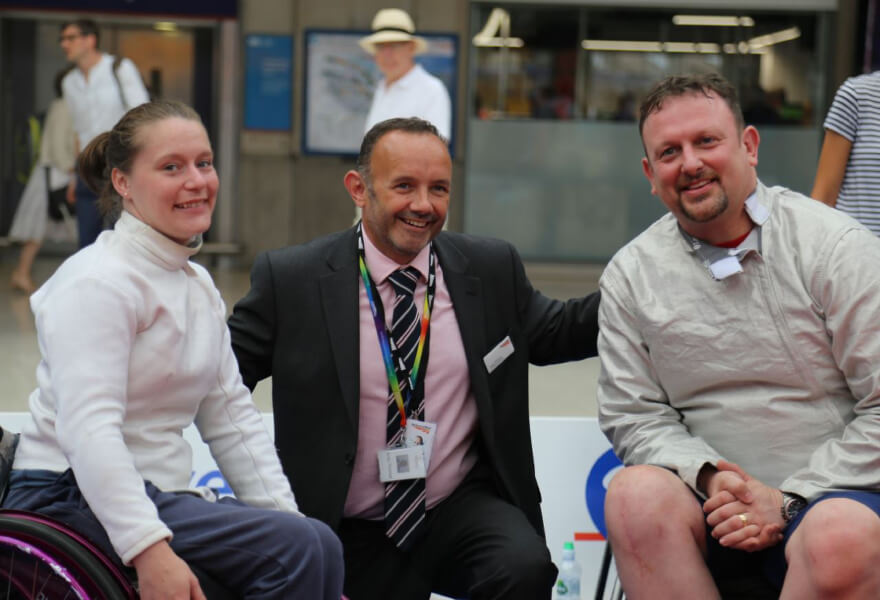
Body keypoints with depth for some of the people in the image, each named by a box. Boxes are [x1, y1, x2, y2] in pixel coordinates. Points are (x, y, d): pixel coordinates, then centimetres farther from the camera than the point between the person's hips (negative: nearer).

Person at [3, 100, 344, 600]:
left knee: (318, 546, -10)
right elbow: (88, 429, -24)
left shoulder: (199, 286, 15)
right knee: (300, 548, -21)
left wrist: (286, 514, 2)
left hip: (158, 496, 9)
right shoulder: (98, 282, -14)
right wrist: (151, 550, -33)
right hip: (75, 500, -8)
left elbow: (232, 415, 13)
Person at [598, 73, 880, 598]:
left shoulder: (836, 246, -4)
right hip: (711, 494, 3)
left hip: (832, 491, -3)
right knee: (636, 493, -29)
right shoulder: (629, 275, 6)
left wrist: (790, 499, -13)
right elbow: (632, 414, 6)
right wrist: (706, 476, -14)